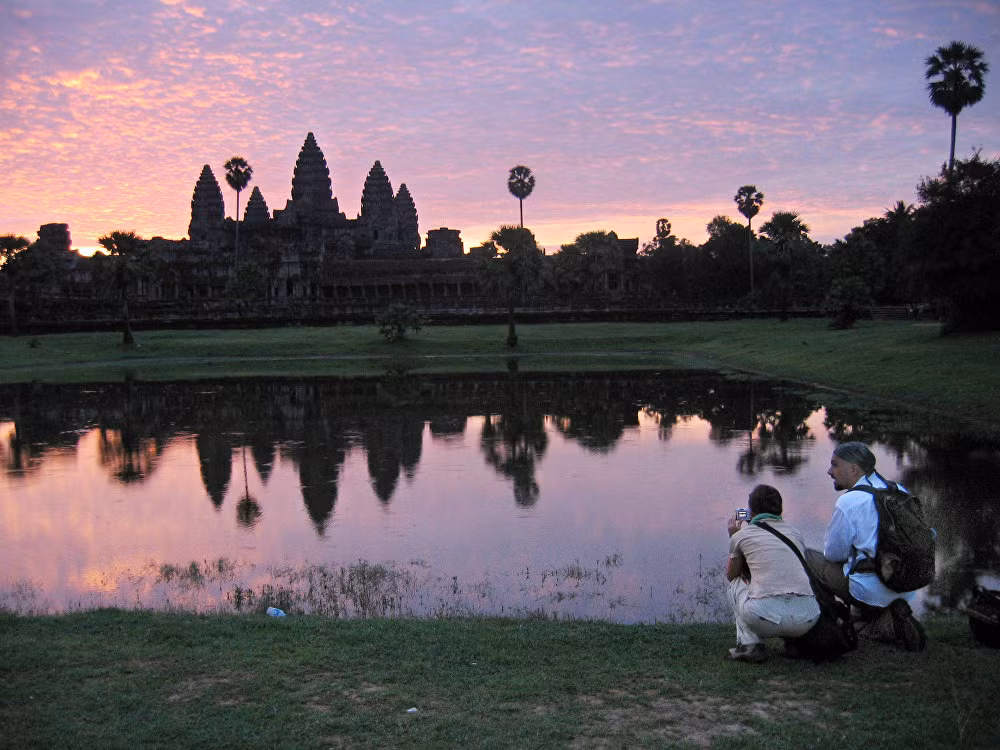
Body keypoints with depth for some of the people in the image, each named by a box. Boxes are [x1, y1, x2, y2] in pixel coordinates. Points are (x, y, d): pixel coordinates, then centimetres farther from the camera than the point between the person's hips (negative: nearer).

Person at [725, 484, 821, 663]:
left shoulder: (741, 536, 11)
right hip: (807, 618, 4)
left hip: (766, 617, -4)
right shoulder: (794, 532, 20)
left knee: (736, 584, 27)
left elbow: (731, 575, 29)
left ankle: (750, 644, 9)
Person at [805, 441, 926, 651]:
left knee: (807, 557, 4)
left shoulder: (849, 502, -14)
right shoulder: (901, 492, 7)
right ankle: (887, 621, 9)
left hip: (870, 592, -7)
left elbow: (832, 553, -7)